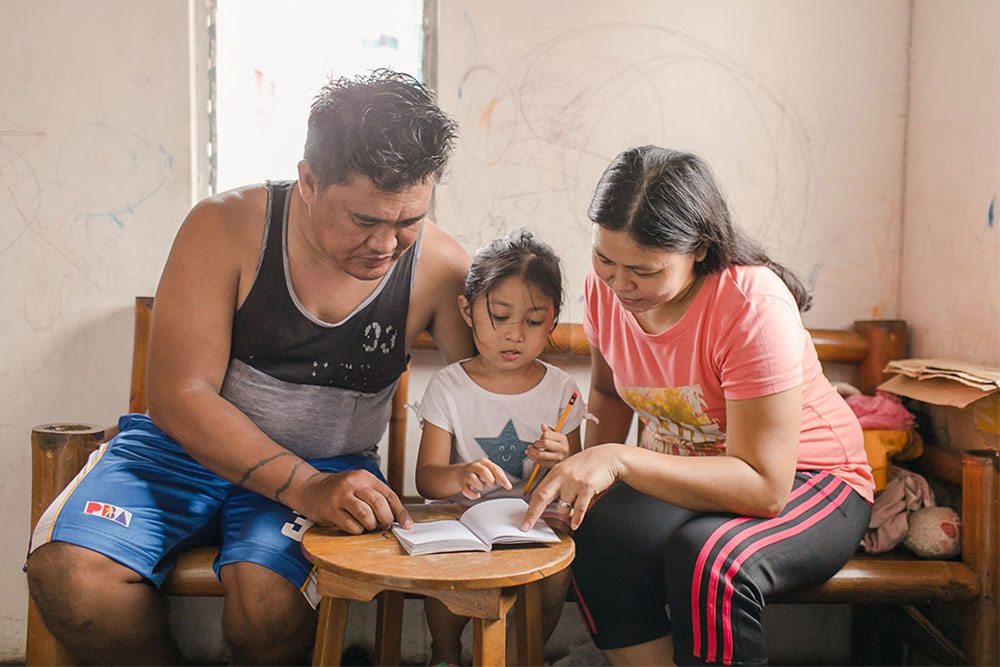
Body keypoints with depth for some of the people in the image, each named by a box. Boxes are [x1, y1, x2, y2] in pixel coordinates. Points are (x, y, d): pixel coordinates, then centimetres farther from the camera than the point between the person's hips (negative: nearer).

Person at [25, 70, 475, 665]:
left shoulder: (441, 268, -9)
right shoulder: (227, 228, -13)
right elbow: (179, 397, -18)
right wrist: (304, 487, -30)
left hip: (330, 470, 0)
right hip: (187, 446, 1)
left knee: (271, 601, -31)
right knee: (69, 575, -24)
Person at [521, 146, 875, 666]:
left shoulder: (754, 306, -28)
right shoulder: (604, 287, -9)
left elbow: (764, 486, -31)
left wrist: (620, 460, -39)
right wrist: (588, 472, -7)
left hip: (805, 480, -4)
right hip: (686, 478, 5)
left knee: (709, 558, -36)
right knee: (599, 534, -28)